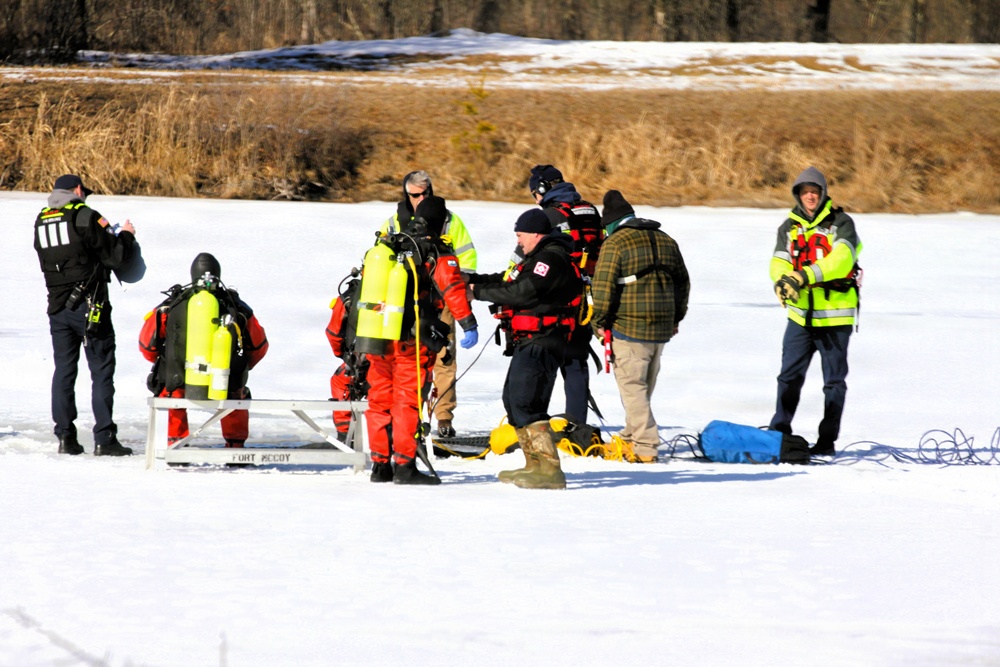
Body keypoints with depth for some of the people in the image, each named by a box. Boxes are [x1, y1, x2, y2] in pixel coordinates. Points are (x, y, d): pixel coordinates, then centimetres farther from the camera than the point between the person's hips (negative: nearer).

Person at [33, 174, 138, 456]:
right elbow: (116, 255, -11)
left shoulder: (42, 221, 10)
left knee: (63, 370, 11)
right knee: (102, 371, -1)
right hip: (90, 306, -6)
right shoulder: (85, 217, -10)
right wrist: (126, 235, 10)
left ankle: (65, 436, 8)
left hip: (57, 306, 6)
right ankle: (104, 438, -5)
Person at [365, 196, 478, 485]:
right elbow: (453, 288, -16)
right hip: (413, 339, -5)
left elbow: (365, 281, 19)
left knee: (380, 399, 12)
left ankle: (380, 464, 15)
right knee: (408, 400, -2)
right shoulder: (437, 254, -6)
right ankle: (404, 466, -4)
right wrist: (469, 325, -17)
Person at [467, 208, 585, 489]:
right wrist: (473, 279, 4)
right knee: (513, 400, 18)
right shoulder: (537, 258, 21)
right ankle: (535, 464, 26)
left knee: (525, 403, -18)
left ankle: (549, 470, -20)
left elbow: (521, 293, -21)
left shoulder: (552, 259, -13)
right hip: (528, 343, 12)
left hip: (541, 344, -12)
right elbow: (506, 281, 18)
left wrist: (480, 292, -12)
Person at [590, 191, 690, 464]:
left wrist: (600, 321, -1)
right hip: (662, 328, 7)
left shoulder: (615, 243, -8)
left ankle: (645, 448, -9)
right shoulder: (666, 241, 13)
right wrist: (676, 317, 29)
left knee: (631, 385, -3)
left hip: (629, 326, -7)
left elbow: (603, 287, -13)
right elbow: (683, 282, 20)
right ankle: (631, 438, 28)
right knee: (645, 385, 18)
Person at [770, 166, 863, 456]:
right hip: (800, 314, 4)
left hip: (834, 316, -4)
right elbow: (779, 262, -3)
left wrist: (805, 275, -34)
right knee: (789, 376, 7)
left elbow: (842, 259, -23)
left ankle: (827, 440, 12)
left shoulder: (840, 223, -6)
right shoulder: (790, 227, 8)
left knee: (834, 380, 5)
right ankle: (779, 432, 19)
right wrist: (782, 281, -28)